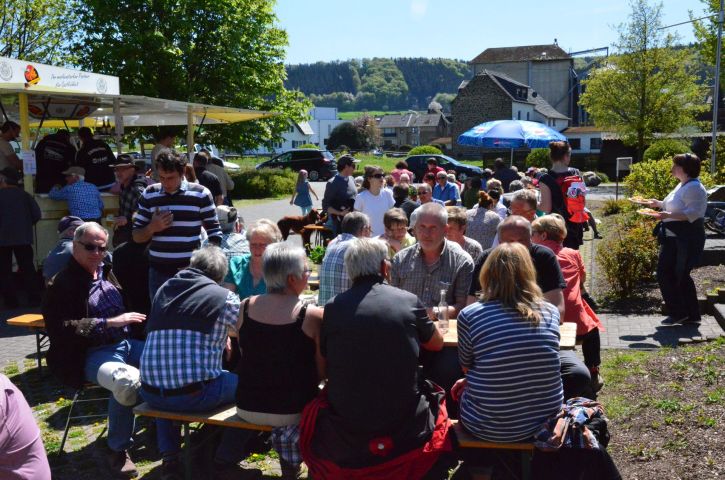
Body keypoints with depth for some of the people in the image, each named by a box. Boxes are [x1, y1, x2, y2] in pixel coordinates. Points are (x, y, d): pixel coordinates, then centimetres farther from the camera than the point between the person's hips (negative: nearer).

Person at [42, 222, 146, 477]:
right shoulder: (60, 284, -5)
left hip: (126, 342, 7)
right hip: (91, 355, -7)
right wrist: (109, 322, -21)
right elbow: (61, 330, -18)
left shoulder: (107, 272, 15)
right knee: (129, 381, -35)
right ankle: (118, 450, -11)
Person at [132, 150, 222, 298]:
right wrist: (152, 228, -8)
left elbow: (214, 233, 2)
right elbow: (136, 236, 12)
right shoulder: (149, 195, 6)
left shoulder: (200, 194, -2)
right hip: (159, 272, 3)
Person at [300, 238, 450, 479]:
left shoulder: (333, 307, -6)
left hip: (344, 431, 1)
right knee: (434, 395, 29)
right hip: (404, 427, 0)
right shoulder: (409, 301, -6)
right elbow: (437, 343, 13)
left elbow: (325, 362, 8)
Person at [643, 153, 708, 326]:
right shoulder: (683, 185, 16)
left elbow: (692, 214, -25)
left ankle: (678, 313, 2)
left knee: (666, 274, -7)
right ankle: (692, 315, 21)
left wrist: (668, 215, -33)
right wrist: (659, 204, 20)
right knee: (680, 276, 14)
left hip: (685, 240, -11)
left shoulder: (694, 188, -17)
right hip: (674, 239, 11)